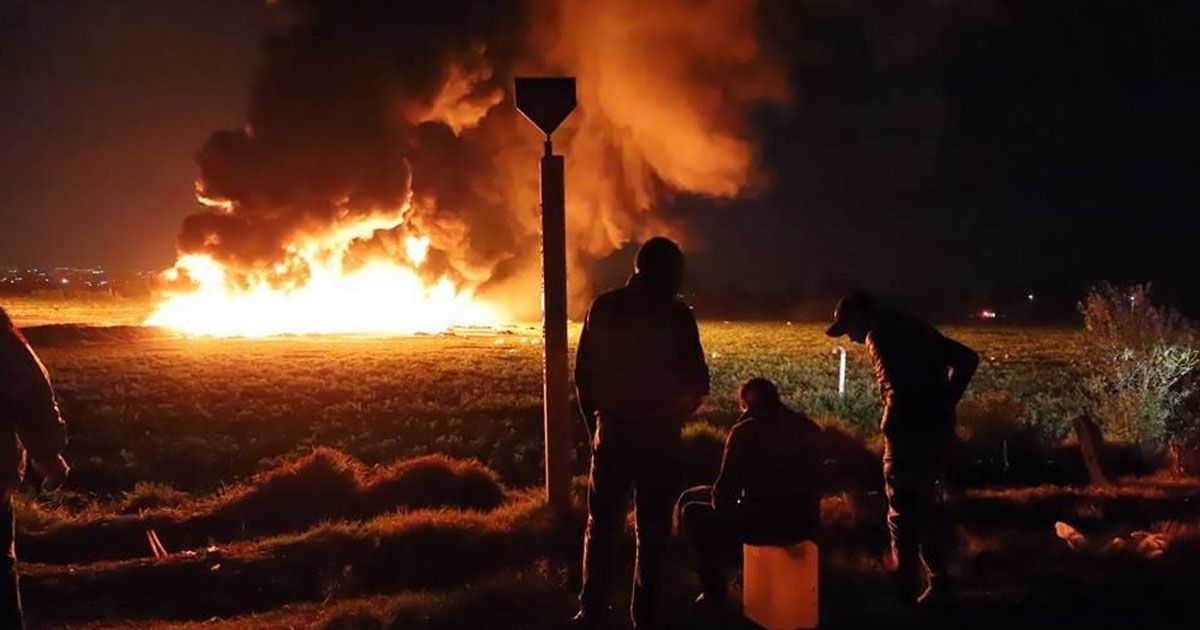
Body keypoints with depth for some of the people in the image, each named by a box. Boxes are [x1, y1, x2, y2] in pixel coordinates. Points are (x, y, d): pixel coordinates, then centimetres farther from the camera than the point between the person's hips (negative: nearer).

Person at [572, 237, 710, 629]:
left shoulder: (603, 308, 0)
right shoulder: (677, 315, -8)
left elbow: (583, 375, 1)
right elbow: (697, 385, -7)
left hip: (613, 431, 2)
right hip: (659, 436, -2)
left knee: (603, 526, 13)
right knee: (653, 531, 6)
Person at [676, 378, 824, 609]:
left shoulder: (745, 432, -8)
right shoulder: (810, 429, 10)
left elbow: (725, 491, -8)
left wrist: (716, 498, 16)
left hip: (763, 525, -7)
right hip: (805, 524, 7)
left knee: (691, 511, 16)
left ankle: (715, 591, 17)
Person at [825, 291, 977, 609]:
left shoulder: (880, 334, -8)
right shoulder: (913, 327, 18)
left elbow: (897, 386, -23)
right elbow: (968, 359, 20)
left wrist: (890, 427, -11)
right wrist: (945, 404, 13)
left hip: (911, 432, -8)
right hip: (939, 428, 8)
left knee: (903, 513, 1)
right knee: (930, 508, 19)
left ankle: (906, 590, 5)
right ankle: (937, 584, 26)